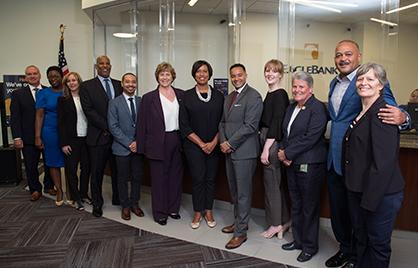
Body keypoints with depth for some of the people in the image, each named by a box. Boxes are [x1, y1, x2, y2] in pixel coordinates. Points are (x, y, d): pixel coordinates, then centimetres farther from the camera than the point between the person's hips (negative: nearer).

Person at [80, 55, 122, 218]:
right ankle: (97, 204, 23)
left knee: (117, 170, 13)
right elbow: (89, 110, -10)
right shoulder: (87, 86, -1)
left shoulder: (118, 85, 10)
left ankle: (117, 199, 29)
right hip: (99, 136, -3)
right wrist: (107, 127, -15)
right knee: (97, 172, 8)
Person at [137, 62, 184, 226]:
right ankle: (160, 213, 20)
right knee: (159, 178, 5)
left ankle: (173, 208, 31)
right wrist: (141, 147, -5)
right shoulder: (149, 98, -3)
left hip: (177, 141, 4)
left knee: (175, 175, 14)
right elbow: (142, 124, -3)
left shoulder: (181, 95, 6)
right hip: (158, 143, -3)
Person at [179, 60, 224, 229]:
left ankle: (208, 211, 24)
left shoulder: (219, 96, 4)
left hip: (214, 146, 2)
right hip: (194, 145, -1)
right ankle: (198, 212, 19)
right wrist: (201, 143, -9)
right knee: (198, 179, 2)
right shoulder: (187, 96, -1)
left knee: (211, 178, 8)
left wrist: (214, 143, -9)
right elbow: (184, 125, -3)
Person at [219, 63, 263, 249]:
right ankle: (238, 222, 33)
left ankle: (240, 232, 11)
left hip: (244, 152, -8)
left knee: (243, 192, 1)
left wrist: (230, 143, -15)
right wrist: (223, 141, 0)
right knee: (234, 190, 17)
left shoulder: (253, 96, -10)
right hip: (229, 150, 8)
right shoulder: (229, 97, 16)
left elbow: (250, 126, -18)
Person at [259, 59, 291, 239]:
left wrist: (266, 149, -19)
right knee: (279, 182, 16)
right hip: (267, 141, 9)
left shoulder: (280, 95, -13)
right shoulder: (270, 94, 14)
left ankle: (276, 224, 16)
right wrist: (264, 147, 12)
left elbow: (277, 123, -19)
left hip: (273, 142, -9)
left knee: (271, 183, 1)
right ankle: (285, 220, 29)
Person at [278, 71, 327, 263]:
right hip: (292, 164, 8)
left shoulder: (317, 108, -13)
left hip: (310, 166, -8)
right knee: (296, 205, 18)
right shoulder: (291, 108, 13)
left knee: (309, 208, 6)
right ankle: (298, 240, 34)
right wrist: (282, 151, -3)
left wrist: (287, 153, -15)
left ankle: (310, 246, 23)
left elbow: (310, 138, -21)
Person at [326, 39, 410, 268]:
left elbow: (391, 111, -19)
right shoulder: (334, 83, 12)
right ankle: (345, 249, 39)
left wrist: (402, 118, -40)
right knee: (337, 210, 18)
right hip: (334, 160, 7)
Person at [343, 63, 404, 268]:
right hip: (357, 190, 8)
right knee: (361, 239, 22)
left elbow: (383, 162, -23)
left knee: (378, 243, 10)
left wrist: (370, 200, -21)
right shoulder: (361, 113, 11)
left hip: (380, 194, -8)